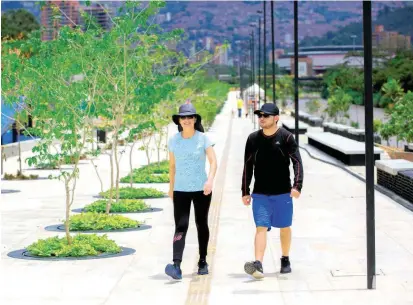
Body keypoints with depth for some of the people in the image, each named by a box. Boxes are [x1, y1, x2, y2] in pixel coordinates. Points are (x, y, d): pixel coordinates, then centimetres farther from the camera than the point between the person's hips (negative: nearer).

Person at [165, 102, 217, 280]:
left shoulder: (203, 139, -3)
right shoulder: (174, 141, 3)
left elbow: (213, 161, -8)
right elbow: (172, 165, 12)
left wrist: (210, 180, -24)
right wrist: (171, 187, 17)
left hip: (201, 189, 0)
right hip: (181, 190, 1)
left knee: (201, 225, 11)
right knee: (181, 226, -11)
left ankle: (203, 262, 25)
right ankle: (176, 266, -23)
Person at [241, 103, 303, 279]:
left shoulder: (286, 137, -5)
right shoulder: (253, 139, 3)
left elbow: (297, 162, -8)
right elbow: (248, 166, 9)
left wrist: (297, 185, -21)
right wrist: (245, 191, 8)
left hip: (282, 192, -1)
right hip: (260, 193, 1)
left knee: (284, 227, 11)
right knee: (261, 227, -9)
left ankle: (285, 260, 28)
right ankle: (258, 265, -19)